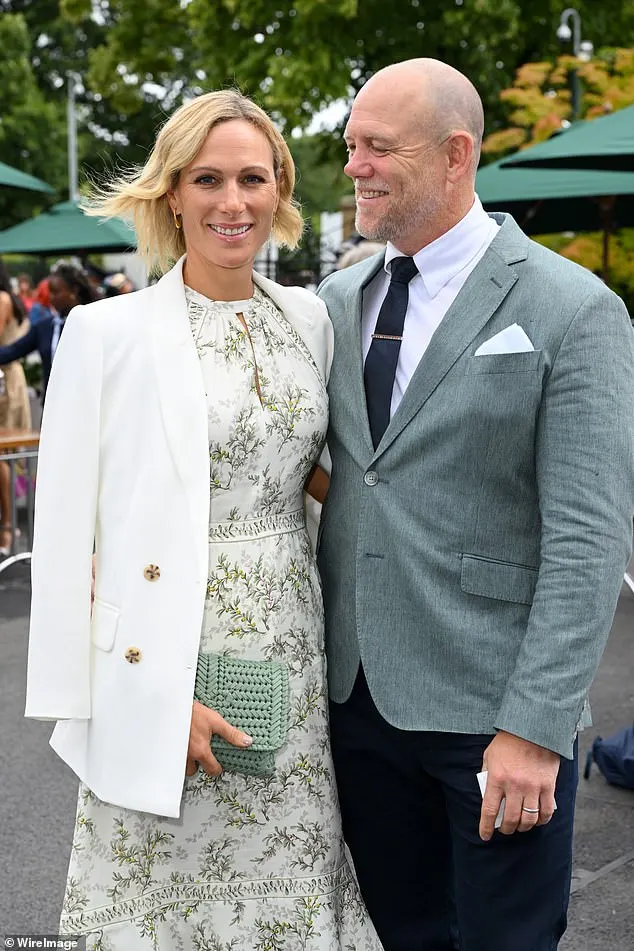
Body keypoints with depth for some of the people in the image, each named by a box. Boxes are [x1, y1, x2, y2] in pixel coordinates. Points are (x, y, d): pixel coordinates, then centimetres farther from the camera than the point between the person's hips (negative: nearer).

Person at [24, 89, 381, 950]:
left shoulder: (310, 318, 7)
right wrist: (150, 698, -12)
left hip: (293, 652, 4)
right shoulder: (109, 332, -7)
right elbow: (67, 533, -7)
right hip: (166, 668, -4)